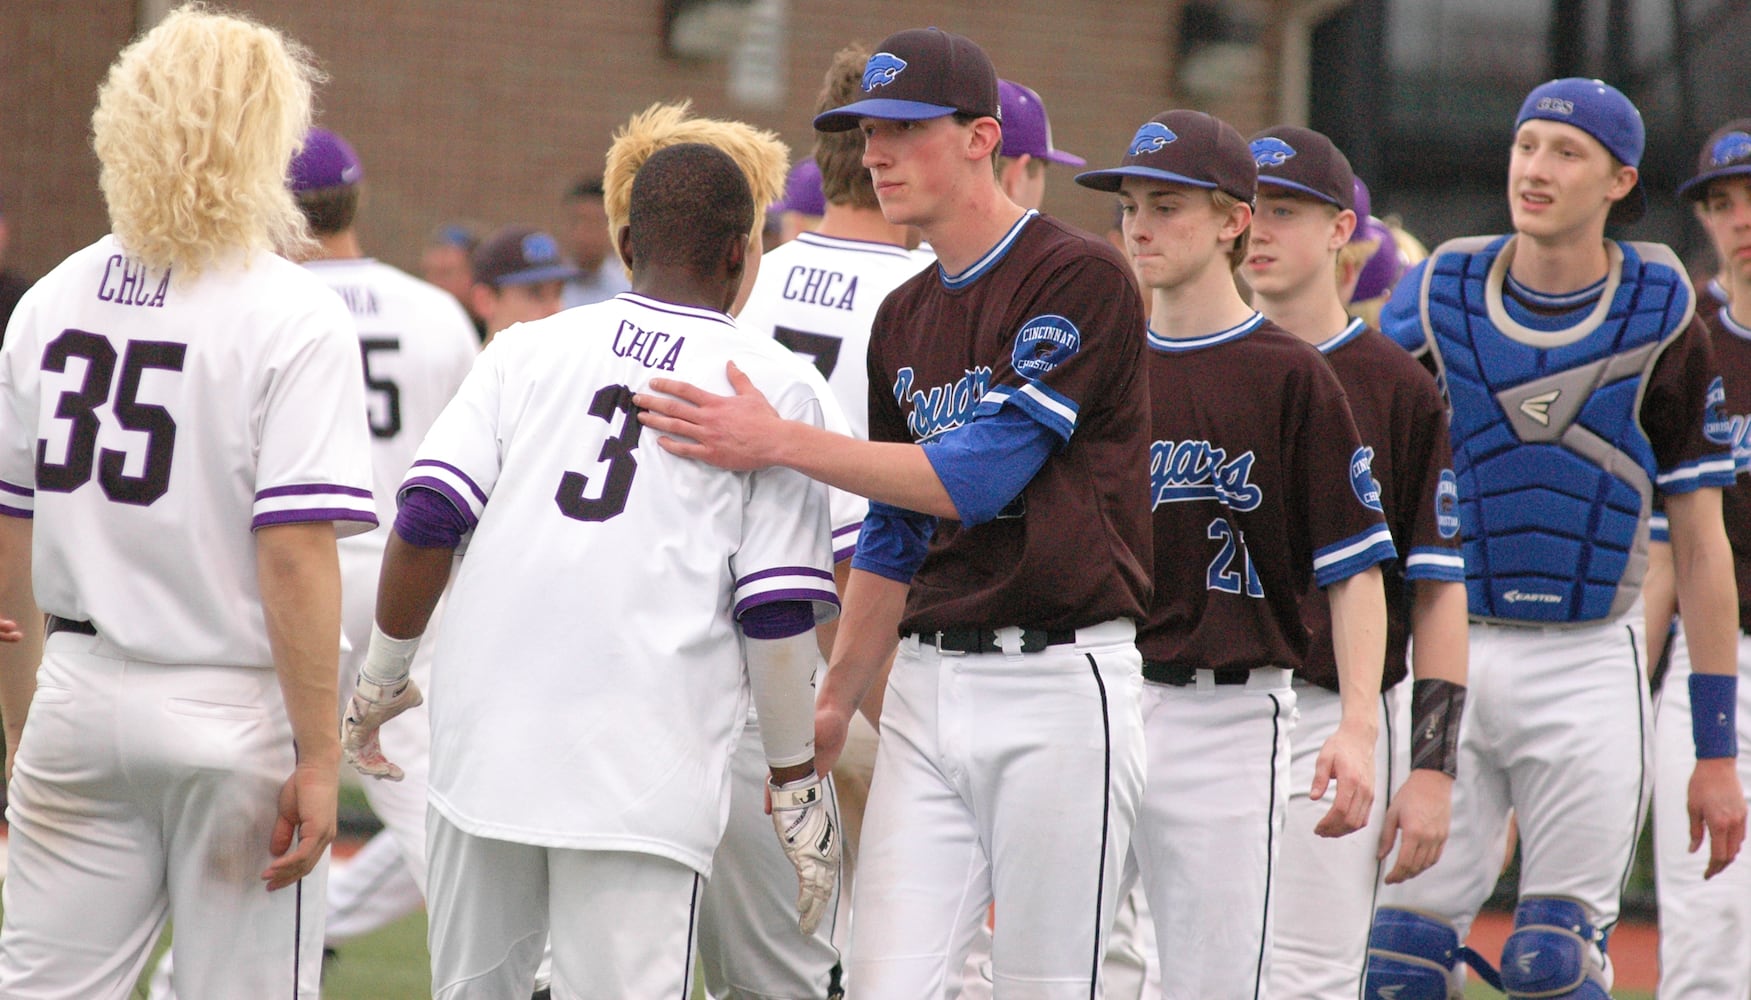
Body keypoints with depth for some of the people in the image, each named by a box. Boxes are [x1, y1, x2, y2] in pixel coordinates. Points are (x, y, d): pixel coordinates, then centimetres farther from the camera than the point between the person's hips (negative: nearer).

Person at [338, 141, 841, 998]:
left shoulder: (527, 349, 10)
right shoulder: (771, 388, 3)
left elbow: (427, 520, 2)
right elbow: (777, 614, -1)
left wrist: (383, 676, 14)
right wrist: (795, 780, 7)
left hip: (482, 735, 3)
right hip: (640, 765, -3)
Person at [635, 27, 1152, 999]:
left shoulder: (1080, 278, -9)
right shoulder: (902, 318, 16)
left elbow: (978, 474, -17)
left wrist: (779, 443, -16)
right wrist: (834, 702, 22)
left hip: (1058, 683, -7)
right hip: (927, 685, 7)